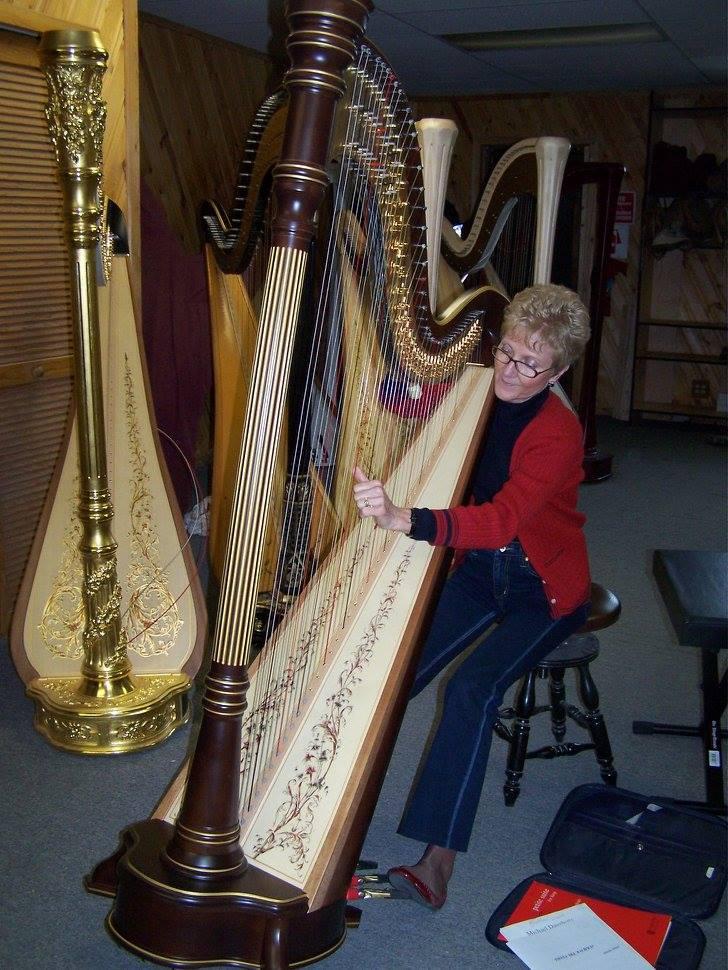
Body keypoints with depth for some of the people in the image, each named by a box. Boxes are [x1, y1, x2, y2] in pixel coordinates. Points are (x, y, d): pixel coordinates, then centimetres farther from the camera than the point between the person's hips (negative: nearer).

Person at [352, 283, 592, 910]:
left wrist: (404, 520, -54)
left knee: (473, 688, -26)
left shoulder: (558, 434, -24)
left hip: (544, 591, -5)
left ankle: (437, 863, -22)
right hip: (478, 571, 5)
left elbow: (504, 517, -39)